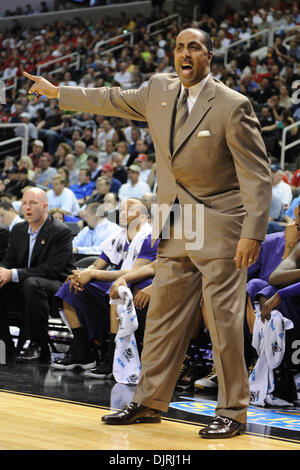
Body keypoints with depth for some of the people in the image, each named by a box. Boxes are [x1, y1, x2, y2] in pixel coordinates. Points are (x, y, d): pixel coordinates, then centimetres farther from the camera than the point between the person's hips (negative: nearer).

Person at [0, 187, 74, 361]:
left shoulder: (61, 232, -12)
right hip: (24, 290, 7)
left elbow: (51, 269, -21)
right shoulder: (18, 230, 12)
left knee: (32, 283, -37)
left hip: (57, 289, -7)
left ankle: (38, 345, -28)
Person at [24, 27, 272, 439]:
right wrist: (58, 92, 33)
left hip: (219, 229, -6)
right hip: (174, 233, 6)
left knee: (224, 322, -5)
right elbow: (112, 100, 25)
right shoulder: (158, 90, 7)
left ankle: (233, 413, 6)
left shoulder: (233, 106, -11)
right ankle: (149, 402, 22)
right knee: (162, 317, 11)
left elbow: (257, 175, -12)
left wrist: (253, 233, -20)